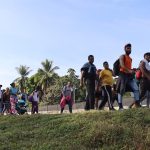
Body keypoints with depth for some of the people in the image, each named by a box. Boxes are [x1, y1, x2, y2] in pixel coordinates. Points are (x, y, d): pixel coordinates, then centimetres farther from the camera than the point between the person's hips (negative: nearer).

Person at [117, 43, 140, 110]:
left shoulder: (130, 59, 23)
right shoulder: (122, 56, -1)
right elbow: (122, 65, -18)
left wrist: (133, 70, 10)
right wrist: (129, 70, -31)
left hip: (129, 76, 7)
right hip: (123, 75, -7)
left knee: (136, 89, -4)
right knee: (121, 90, -8)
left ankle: (137, 104, -1)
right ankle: (120, 106, -7)